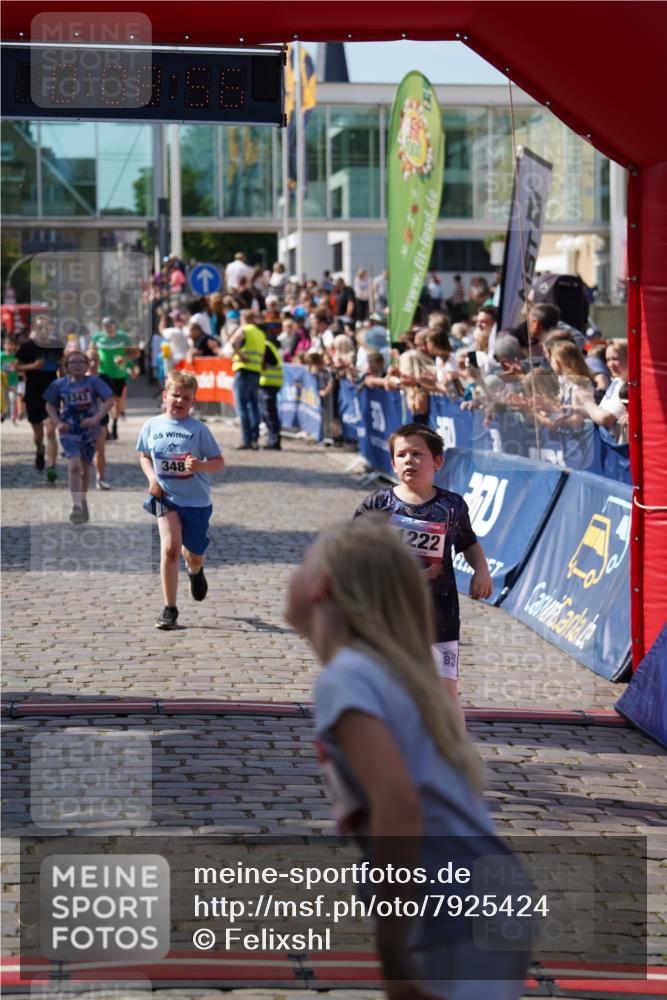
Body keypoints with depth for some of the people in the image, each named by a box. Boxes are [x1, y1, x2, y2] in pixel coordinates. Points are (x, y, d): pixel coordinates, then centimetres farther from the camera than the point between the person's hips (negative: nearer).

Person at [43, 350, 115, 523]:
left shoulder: (93, 382, -7)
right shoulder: (59, 384, -2)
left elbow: (109, 400, -12)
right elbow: (50, 405, 11)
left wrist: (96, 418, -23)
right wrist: (57, 422, -5)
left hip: (89, 432, 1)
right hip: (69, 431, -1)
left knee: (85, 469, 13)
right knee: (74, 466, -19)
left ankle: (83, 500, 38)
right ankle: (76, 506, -24)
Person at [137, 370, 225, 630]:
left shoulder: (198, 429, -8)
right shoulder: (152, 426, -1)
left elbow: (219, 462, -4)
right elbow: (144, 456, 14)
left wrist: (200, 465, -25)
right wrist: (152, 479, -4)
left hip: (196, 499, 0)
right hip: (166, 497, 0)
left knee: (194, 554, 12)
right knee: (169, 548, -17)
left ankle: (195, 571, 53)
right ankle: (169, 609, -9)